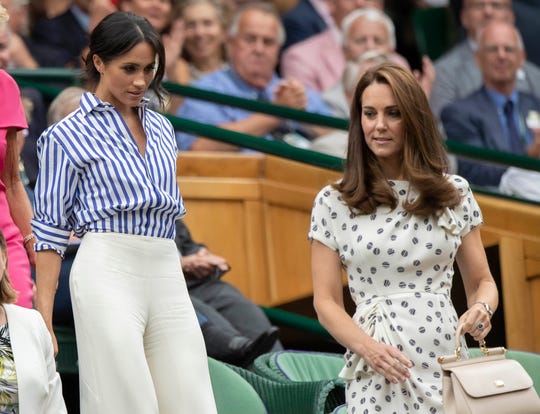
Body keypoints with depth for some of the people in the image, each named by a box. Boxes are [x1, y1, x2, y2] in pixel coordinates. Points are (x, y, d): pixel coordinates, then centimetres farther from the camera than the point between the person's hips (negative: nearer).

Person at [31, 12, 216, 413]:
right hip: (107, 275, -6)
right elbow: (50, 233, 1)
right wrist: (43, 320, -4)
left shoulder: (161, 128, 19)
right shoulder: (68, 135, 2)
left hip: (168, 275, 6)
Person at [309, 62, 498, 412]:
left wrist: (482, 308, -10)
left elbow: (482, 282, 13)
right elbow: (326, 302, 2)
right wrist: (368, 348, -15)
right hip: (376, 375, -1)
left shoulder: (455, 194, 8)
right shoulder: (333, 203, 4)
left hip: (445, 359, 1)